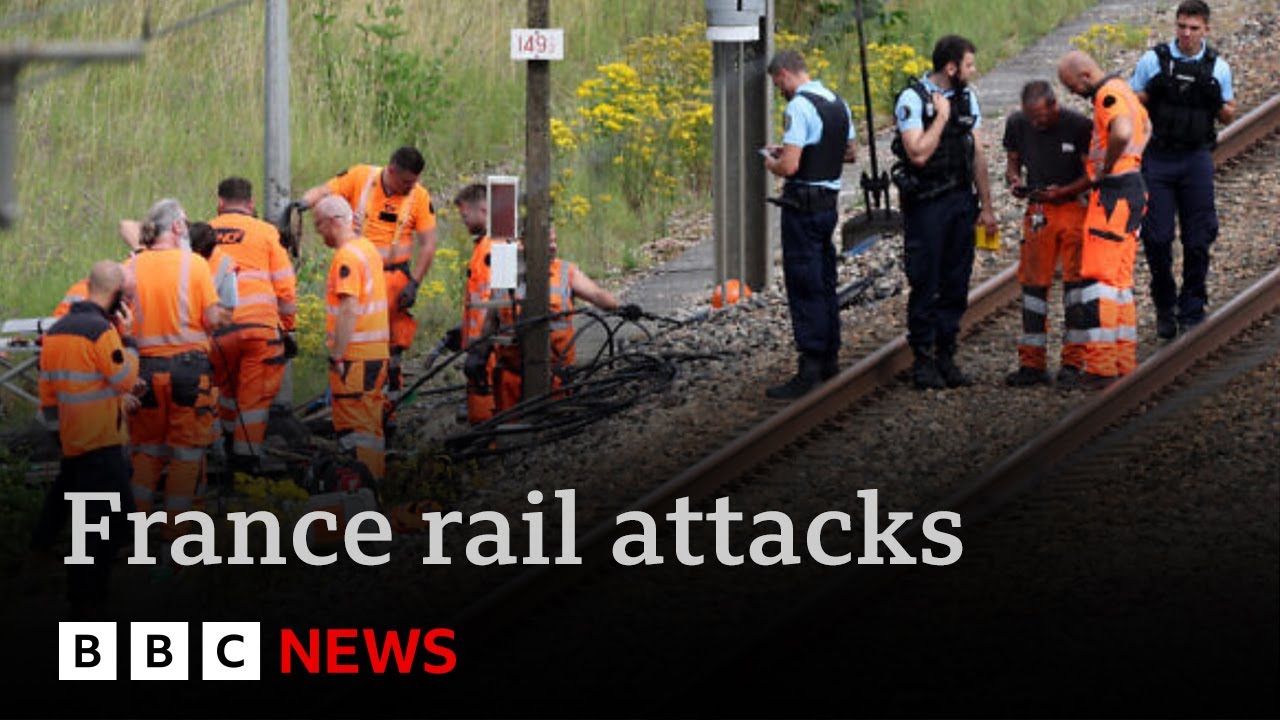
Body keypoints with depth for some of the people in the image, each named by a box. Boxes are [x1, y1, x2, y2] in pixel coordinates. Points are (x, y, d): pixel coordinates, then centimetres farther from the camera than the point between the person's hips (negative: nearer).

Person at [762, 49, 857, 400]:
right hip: (829, 201, 9)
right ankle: (829, 359, 26)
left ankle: (809, 371, -8)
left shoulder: (800, 107, -18)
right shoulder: (837, 103, 11)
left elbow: (789, 166, -25)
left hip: (803, 206, -9)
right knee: (825, 282, 18)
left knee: (805, 288, -7)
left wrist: (771, 163, -2)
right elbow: (850, 153, 23)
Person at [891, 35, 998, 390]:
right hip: (925, 203, -6)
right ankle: (923, 360, 4)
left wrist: (985, 206, 13)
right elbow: (919, 153, -20)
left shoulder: (967, 98, 10)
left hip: (960, 201, 6)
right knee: (925, 284, -3)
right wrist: (942, 116, -15)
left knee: (956, 283, 6)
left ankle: (946, 356, 14)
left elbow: (977, 155, 14)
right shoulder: (913, 99, -11)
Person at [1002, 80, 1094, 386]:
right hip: (1038, 210, 4)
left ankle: (1073, 361, 4)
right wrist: (1014, 181, -11)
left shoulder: (1078, 126, -13)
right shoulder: (1017, 124, -1)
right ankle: (1032, 364, 5)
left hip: (1075, 206, -4)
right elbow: (1012, 163, 12)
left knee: (1075, 281, -2)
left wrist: (1062, 192, -23)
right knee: (1033, 283, 1)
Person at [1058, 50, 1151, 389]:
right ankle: (1124, 363, 16)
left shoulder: (1108, 95, -15)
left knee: (1098, 277, -11)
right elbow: (1145, 127, 36)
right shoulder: (1122, 89, 17)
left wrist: (1106, 167, -19)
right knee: (1118, 279, 14)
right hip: (1132, 187, 11)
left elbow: (1122, 133, -35)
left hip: (1114, 192, -11)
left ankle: (1101, 367, -14)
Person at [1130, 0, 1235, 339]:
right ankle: (1164, 308, 13)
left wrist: (1219, 104, -10)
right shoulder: (1153, 60, 2)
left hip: (1197, 159, 1)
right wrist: (1150, 92, -15)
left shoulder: (1217, 67, 5)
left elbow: (1227, 116, 13)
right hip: (1158, 158, -1)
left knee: (1197, 240, -1)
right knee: (1156, 237, -4)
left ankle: (1191, 310, 9)